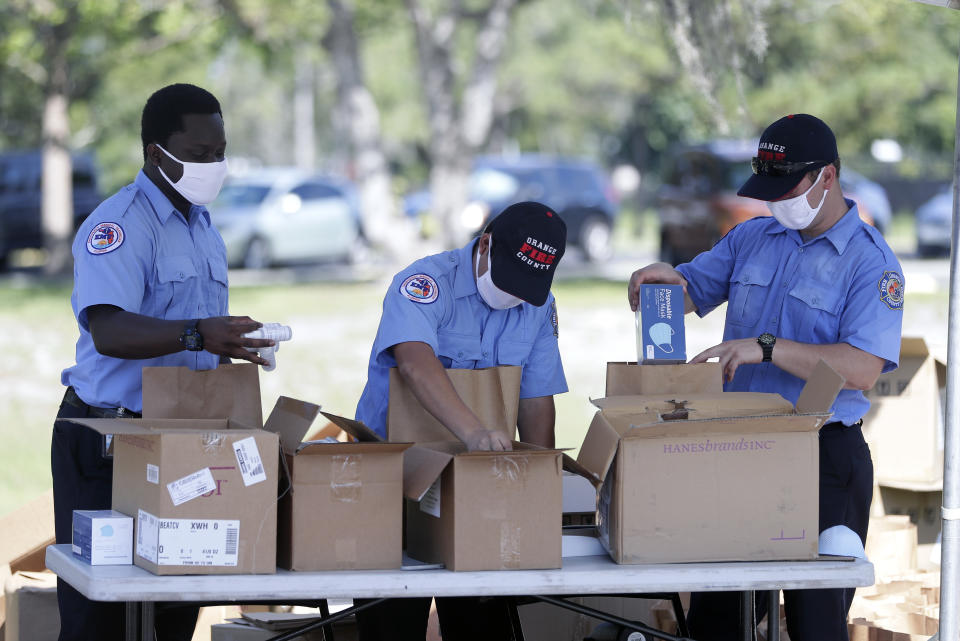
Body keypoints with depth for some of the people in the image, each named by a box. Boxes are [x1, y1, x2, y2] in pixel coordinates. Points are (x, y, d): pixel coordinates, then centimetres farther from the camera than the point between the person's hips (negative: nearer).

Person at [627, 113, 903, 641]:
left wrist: (768, 348, -26)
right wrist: (659, 280, -6)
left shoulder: (870, 262, -9)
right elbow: (689, 294, 18)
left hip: (822, 457, -6)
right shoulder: (751, 238, 11)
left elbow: (862, 369, -21)